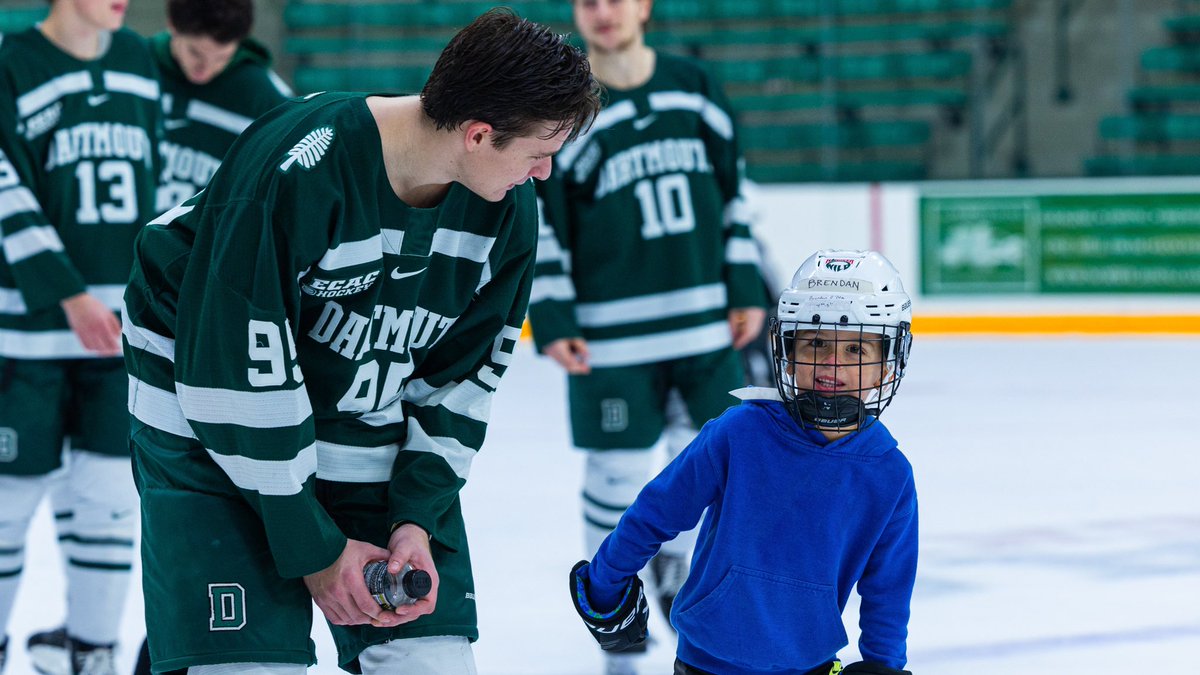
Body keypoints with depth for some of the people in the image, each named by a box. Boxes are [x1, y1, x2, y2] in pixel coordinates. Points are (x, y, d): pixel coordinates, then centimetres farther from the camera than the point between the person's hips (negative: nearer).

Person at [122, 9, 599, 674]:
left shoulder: (508, 210, -10)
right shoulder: (294, 170, -30)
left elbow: (462, 375, 2)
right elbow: (238, 372, -26)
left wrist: (418, 517, -9)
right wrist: (313, 548, -20)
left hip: (373, 431, 6)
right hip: (218, 431, -5)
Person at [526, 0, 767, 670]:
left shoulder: (695, 89, 5)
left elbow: (733, 195, 12)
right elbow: (537, 223, -4)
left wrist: (746, 288, 9)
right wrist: (552, 320, -8)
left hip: (707, 324, 4)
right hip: (612, 335, -4)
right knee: (621, 469, 0)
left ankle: (675, 558, 34)